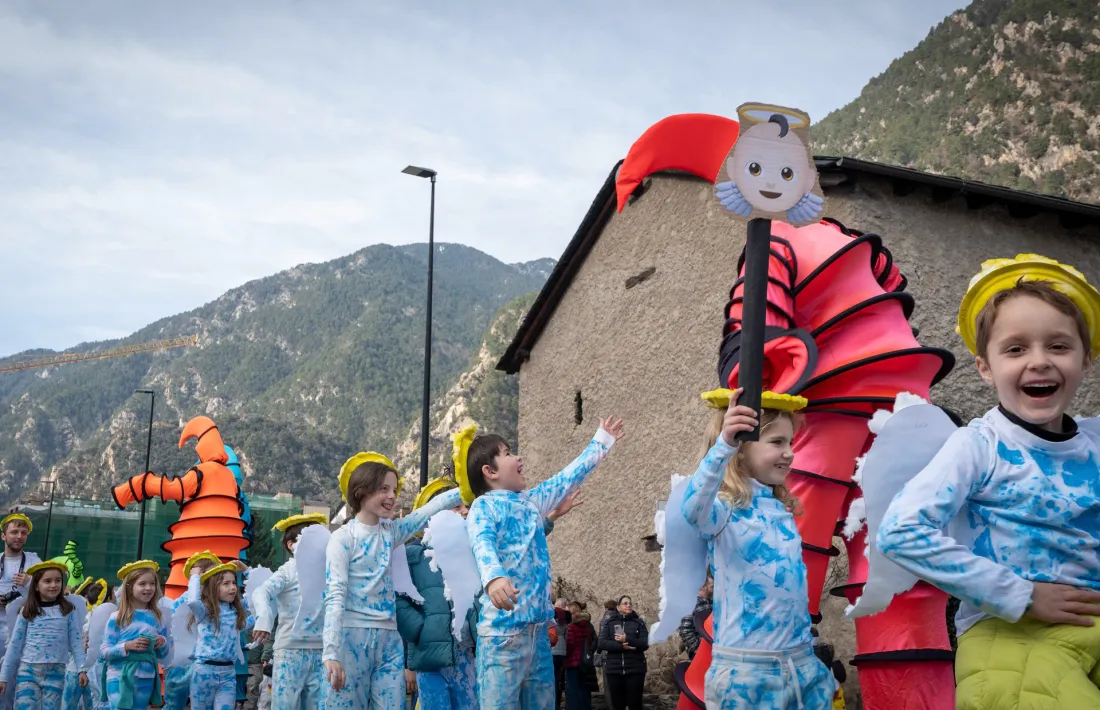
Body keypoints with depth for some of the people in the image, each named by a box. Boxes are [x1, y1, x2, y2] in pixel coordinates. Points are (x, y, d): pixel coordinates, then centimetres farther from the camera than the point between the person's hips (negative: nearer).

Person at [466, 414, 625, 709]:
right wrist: (494, 577, -47)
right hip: (502, 626, -8)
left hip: (537, 625, 8)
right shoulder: (484, 506, -6)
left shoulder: (531, 500, 17)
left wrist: (601, 441, 38)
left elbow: (568, 478, 29)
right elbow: (483, 545, -25)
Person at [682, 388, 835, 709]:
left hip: (801, 664, 7)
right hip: (744, 669, -7)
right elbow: (693, 509, -37)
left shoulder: (785, 512, 11)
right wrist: (724, 445, -48)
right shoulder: (727, 509, -11)